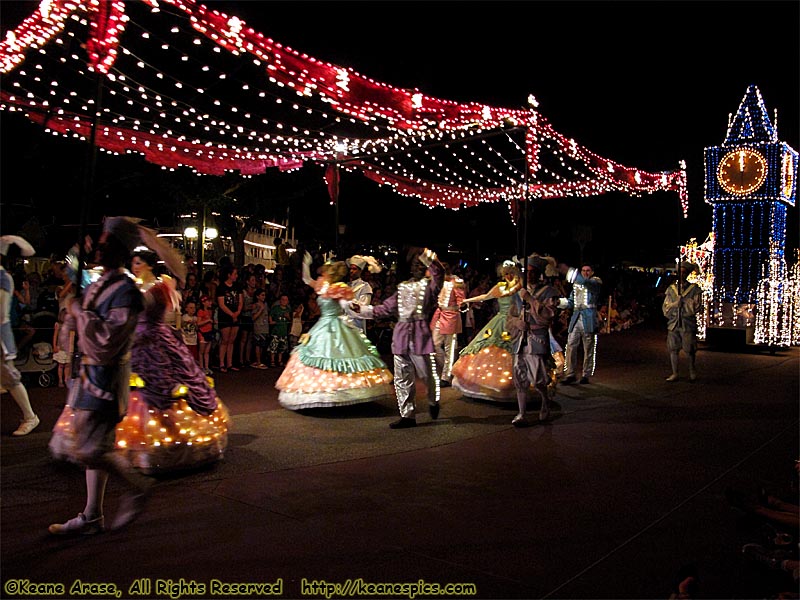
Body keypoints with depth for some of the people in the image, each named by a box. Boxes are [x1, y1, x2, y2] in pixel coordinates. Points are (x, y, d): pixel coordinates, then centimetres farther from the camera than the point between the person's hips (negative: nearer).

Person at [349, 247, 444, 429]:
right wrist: (361, 309, 8)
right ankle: (408, 415, 16)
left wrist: (427, 258, -32)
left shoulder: (430, 285, 5)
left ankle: (433, 401, 33)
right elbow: (385, 309, 15)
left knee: (428, 374, 2)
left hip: (421, 335, -4)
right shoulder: (402, 288, 18)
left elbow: (439, 273, -19)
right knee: (403, 379, 6)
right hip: (401, 336, 5)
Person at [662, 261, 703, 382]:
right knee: (673, 349, 3)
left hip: (688, 325, -3)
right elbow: (665, 306, 9)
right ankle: (675, 374, 13)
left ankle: (692, 372, 21)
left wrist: (683, 301, -10)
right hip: (673, 324, 3)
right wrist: (675, 304, -8)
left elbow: (697, 307, -5)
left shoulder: (694, 289, 3)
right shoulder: (671, 289, 11)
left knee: (689, 350, 2)